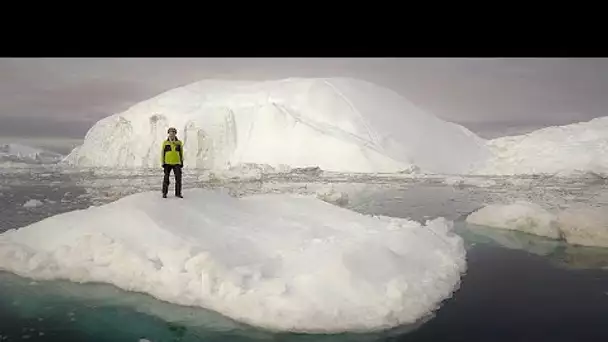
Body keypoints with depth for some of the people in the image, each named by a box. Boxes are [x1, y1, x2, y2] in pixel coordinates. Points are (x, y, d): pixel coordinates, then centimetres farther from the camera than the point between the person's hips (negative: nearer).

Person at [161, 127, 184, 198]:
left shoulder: (179, 143, 3)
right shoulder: (165, 143, -1)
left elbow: (181, 153, 7)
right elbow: (162, 153, 0)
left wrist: (182, 162, 3)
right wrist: (163, 163, -7)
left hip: (176, 163, 1)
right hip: (167, 163, -1)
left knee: (178, 178, -4)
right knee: (166, 178, -1)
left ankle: (178, 193, 6)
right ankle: (164, 193, 12)